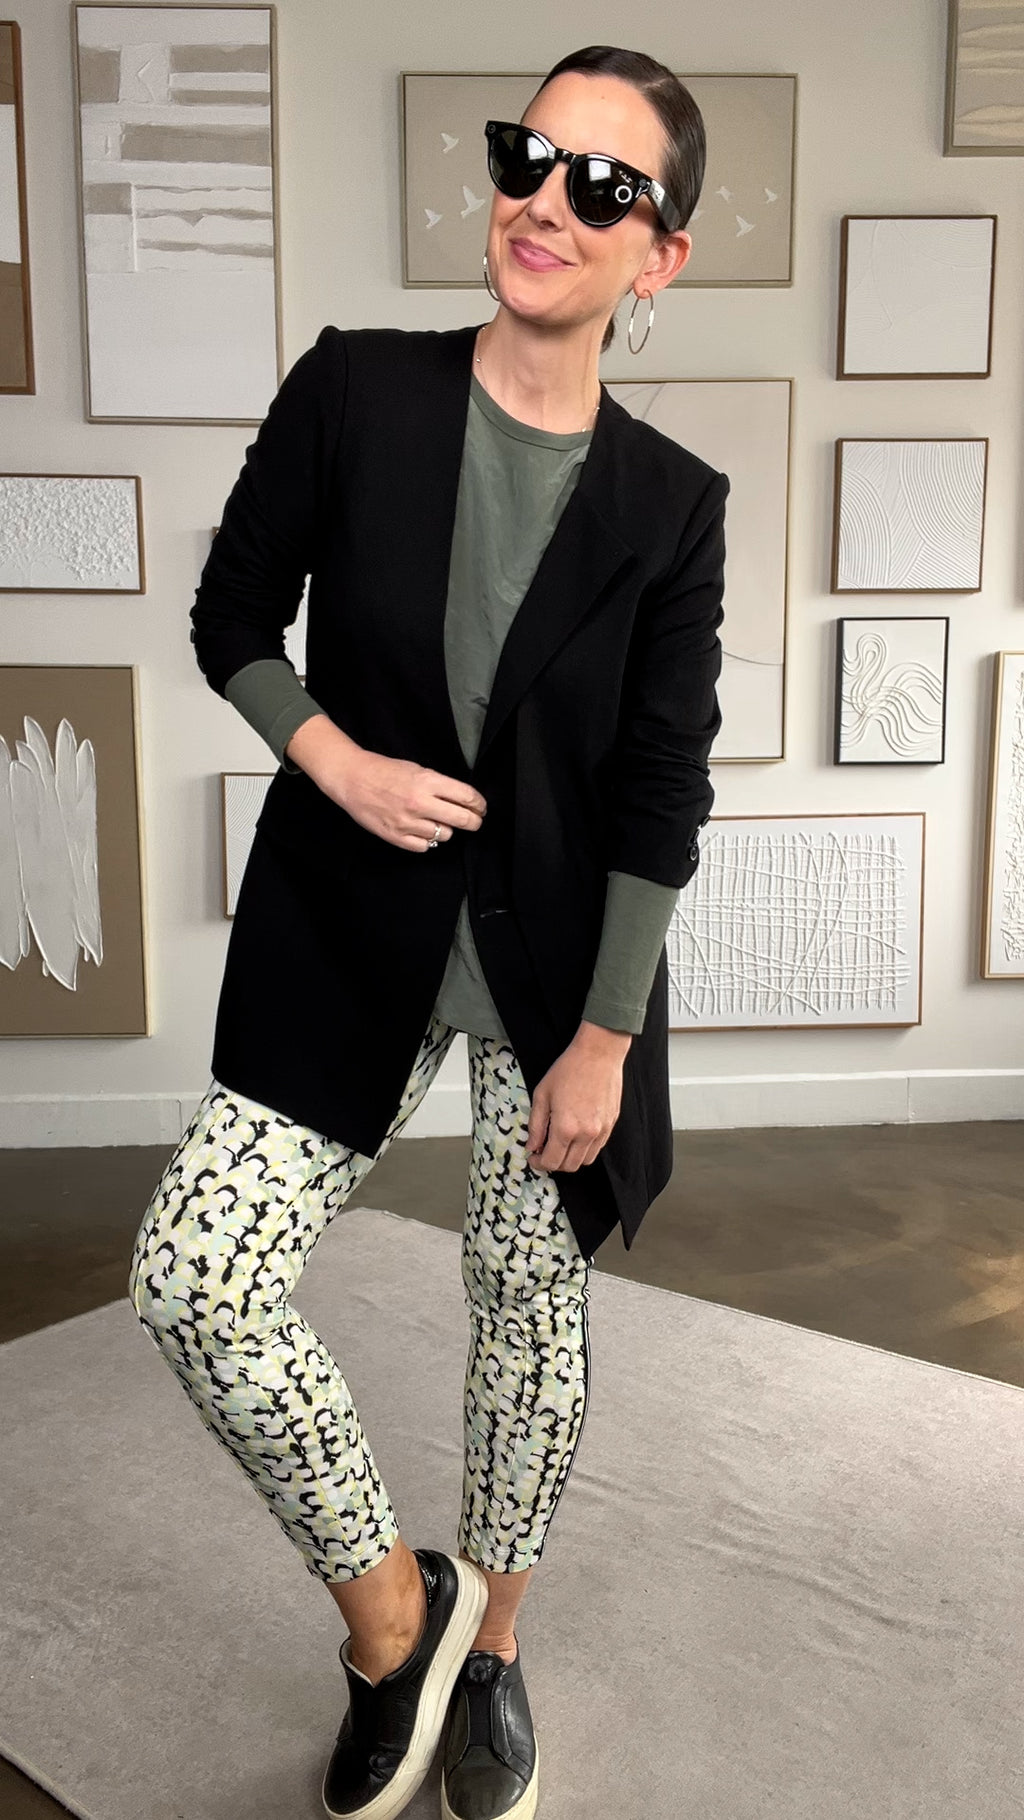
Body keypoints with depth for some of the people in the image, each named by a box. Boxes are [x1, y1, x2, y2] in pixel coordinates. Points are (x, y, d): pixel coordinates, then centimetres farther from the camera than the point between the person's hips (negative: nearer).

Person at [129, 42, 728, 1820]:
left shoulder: (669, 503, -6)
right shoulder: (351, 389, -6)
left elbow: (663, 794, -5)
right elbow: (231, 620, 4)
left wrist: (602, 1040, -7)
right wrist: (336, 760, -14)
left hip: (558, 956, 0)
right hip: (348, 933, 1)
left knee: (532, 1304, 10)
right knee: (192, 1279, -10)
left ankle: (491, 1639, 39)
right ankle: (392, 1609, 16)